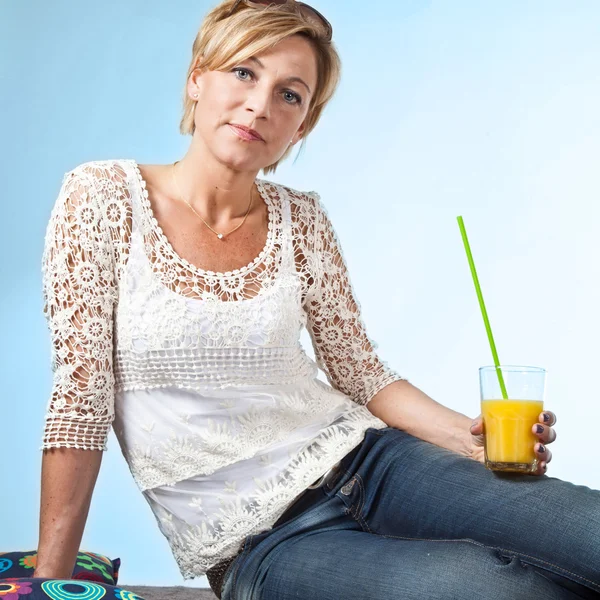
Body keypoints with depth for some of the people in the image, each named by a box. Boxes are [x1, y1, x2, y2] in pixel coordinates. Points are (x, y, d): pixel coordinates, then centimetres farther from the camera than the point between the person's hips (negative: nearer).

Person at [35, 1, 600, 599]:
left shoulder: (300, 219, 5)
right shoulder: (102, 197, -5)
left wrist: (472, 436, -6)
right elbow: (80, 398, -6)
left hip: (363, 460, 4)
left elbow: (359, 371, 11)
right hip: (255, 543, -3)